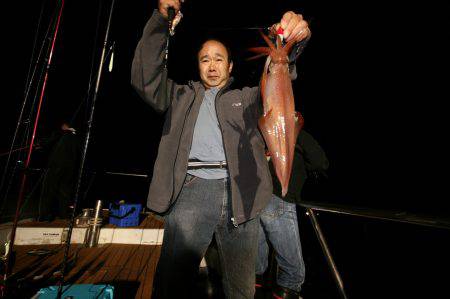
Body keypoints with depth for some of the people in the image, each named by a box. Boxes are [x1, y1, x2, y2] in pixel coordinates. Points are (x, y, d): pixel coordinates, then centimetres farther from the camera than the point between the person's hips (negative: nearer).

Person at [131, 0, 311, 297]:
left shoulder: (247, 97, 21)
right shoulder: (181, 95, 21)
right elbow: (146, 79, 9)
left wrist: (293, 41, -12)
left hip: (241, 195, 1)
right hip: (191, 190, 0)